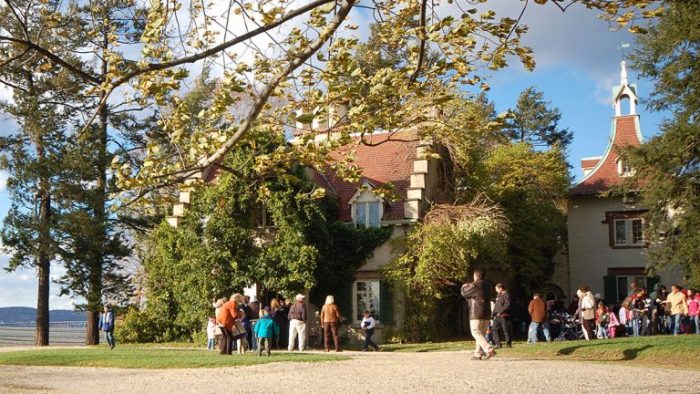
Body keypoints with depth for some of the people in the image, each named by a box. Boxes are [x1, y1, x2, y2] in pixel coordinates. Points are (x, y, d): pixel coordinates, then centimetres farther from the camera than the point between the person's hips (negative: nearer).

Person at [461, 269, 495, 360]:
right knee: (481, 333, 13)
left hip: (477, 313, -8)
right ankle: (478, 354, 14)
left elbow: (464, 293, -3)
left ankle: (489, 350, -25)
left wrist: (464, 286, 21)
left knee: (476, 333, -9)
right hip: (487, 313, 8)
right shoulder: (487, 285, 13)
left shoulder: (474, 285, -12)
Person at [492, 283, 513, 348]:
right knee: (495, 329, 2)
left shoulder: (506, 295, -8)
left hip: (504, 316, -8)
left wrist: (500, 312, -21)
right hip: (497, 316, 8)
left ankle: (508, 344, 8)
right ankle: (498, 344, 5)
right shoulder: (498, 295, 18)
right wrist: (494, 313, 15)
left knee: (506, 330, -3)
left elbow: (507, 305, -18)